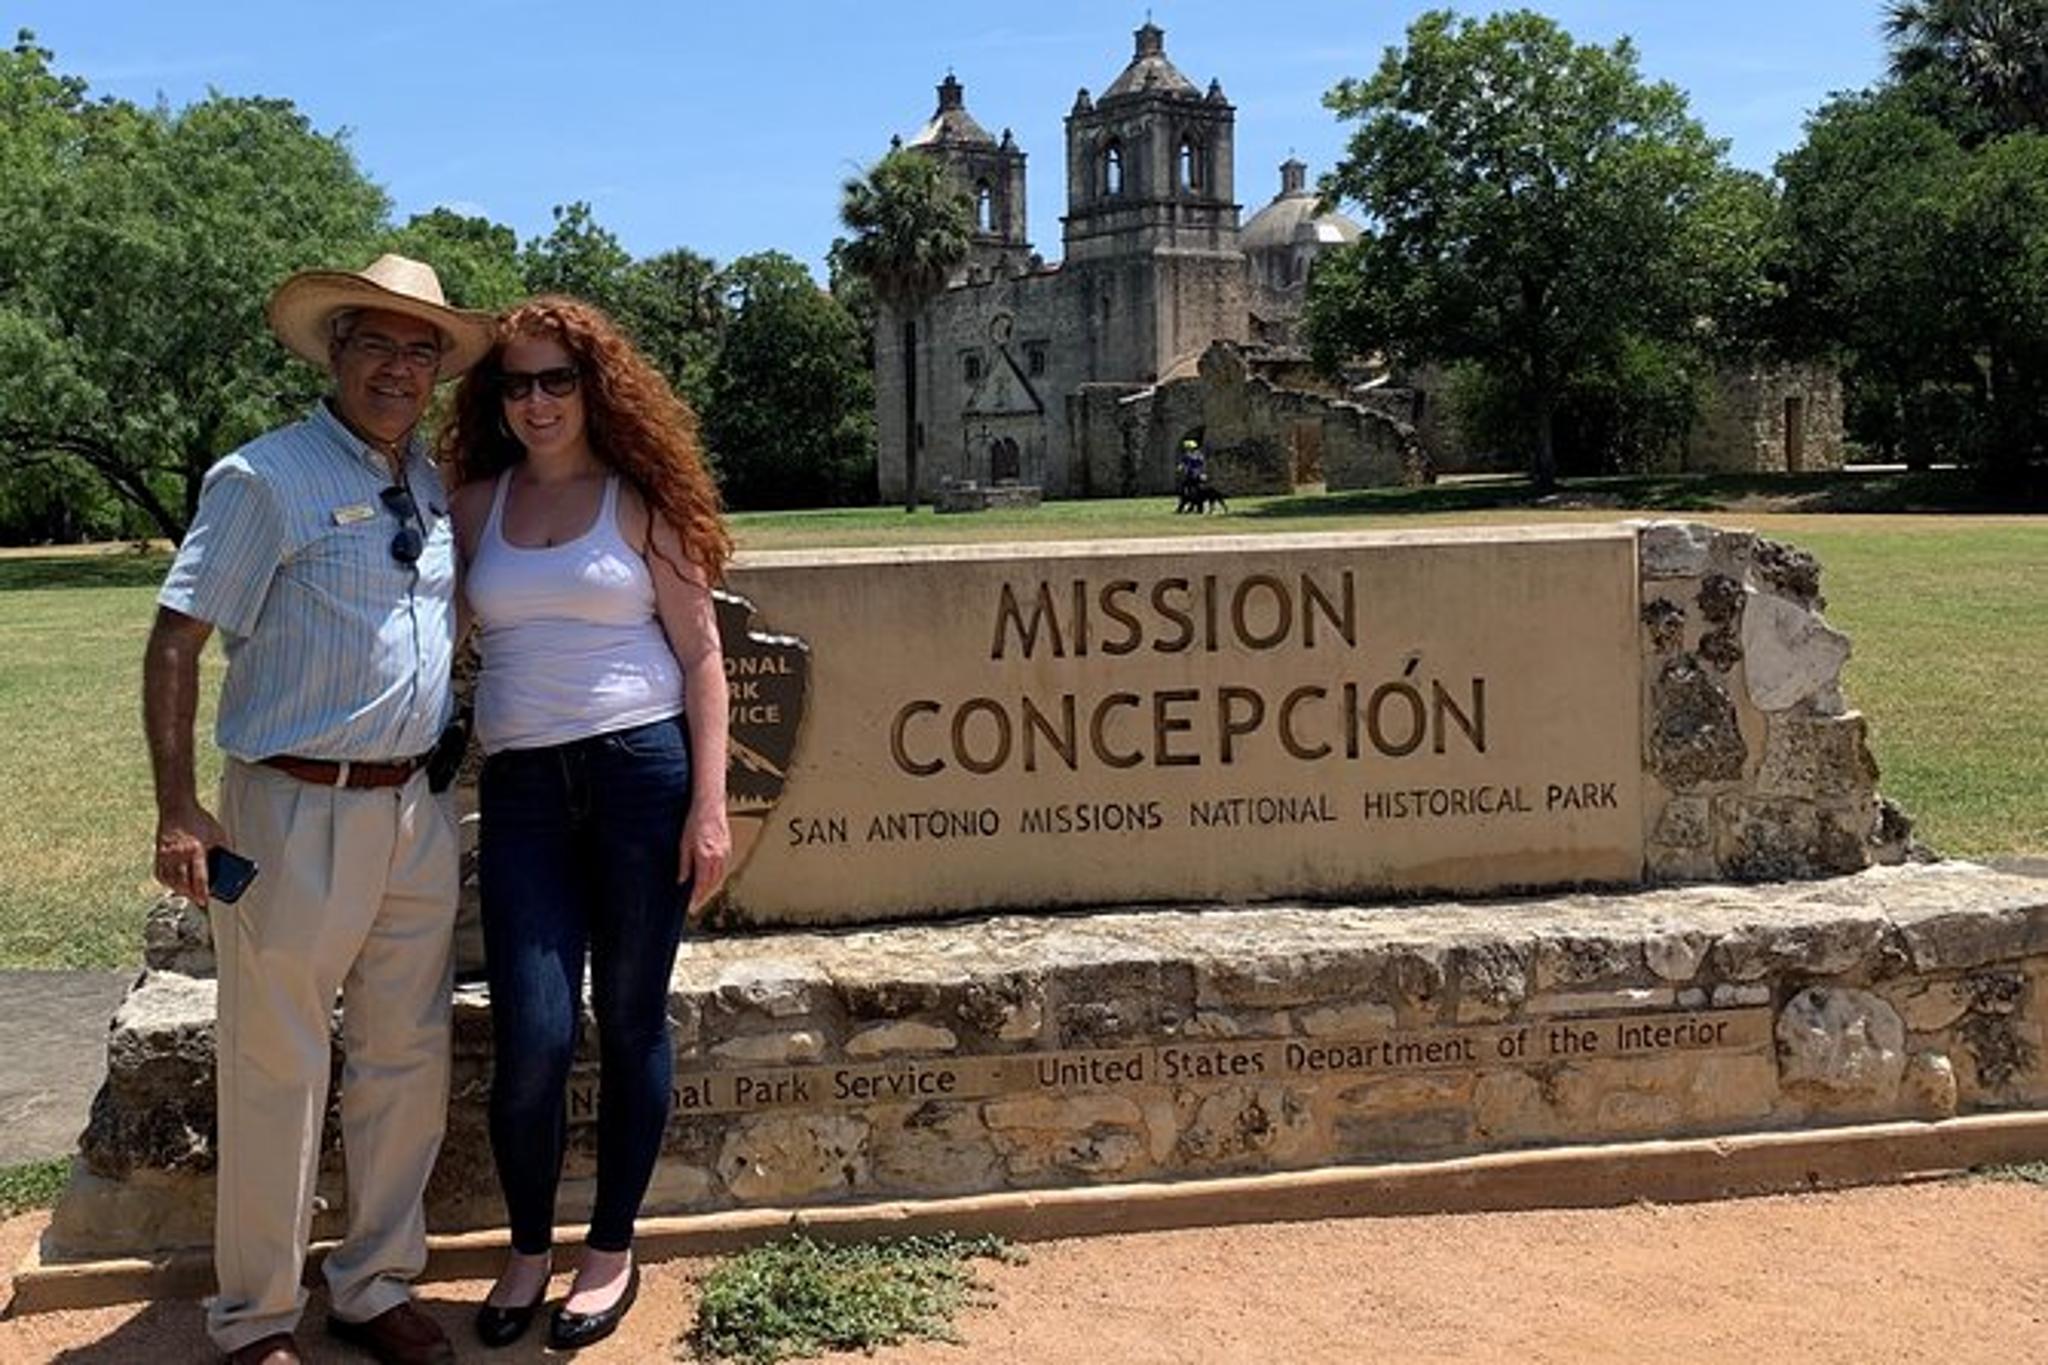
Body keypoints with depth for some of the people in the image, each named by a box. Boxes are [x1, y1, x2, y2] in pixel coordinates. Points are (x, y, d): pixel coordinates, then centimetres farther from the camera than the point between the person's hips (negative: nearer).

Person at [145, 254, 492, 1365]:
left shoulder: (436, 487, 12)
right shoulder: (264, 478, -8)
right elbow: (175, 641, -10)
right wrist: (177, 812, -17)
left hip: (416, 809, 6)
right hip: (300, 811, -6)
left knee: (407, 1060, 12)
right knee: (277, 1073, 3)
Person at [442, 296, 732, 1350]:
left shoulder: (641, 501, 4)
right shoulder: (476, 505, 10)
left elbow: (700, 654, 2)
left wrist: (710, 802, -5)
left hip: (643, 770, -1)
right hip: (523, 786, 2)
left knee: (630, 1020, 7)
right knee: (532, 1037, -4)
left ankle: (612, 1250, 24)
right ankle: (528, 1247, 20)